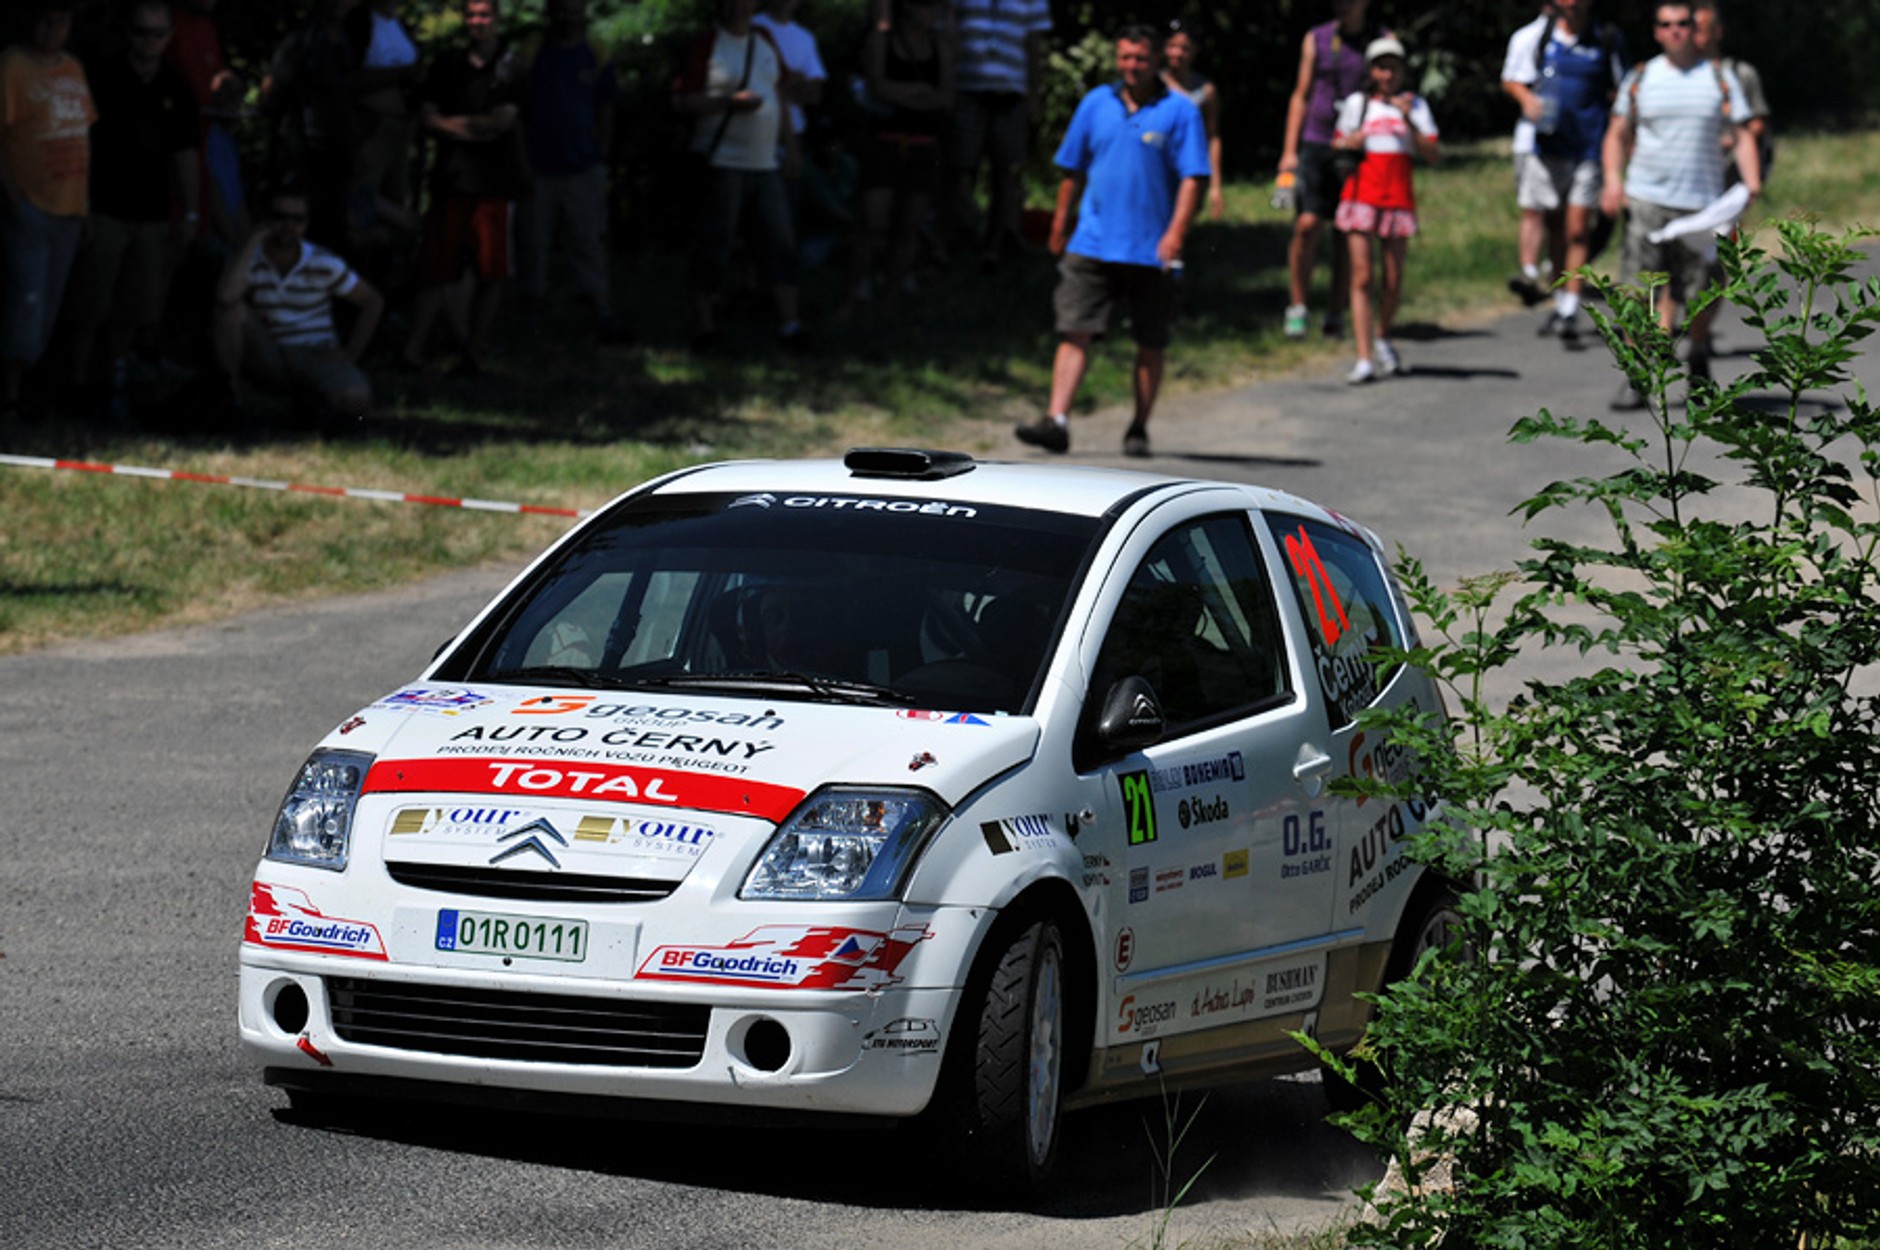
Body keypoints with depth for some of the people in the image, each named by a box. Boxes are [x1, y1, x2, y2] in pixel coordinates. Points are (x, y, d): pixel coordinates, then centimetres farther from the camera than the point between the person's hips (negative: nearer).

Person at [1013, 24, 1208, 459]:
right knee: (1075, 331, -9)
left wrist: (1176, 232, -17)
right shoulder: (1096, 105, 10)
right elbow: (1073, 170, 18)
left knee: (1151, 343, 7)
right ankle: (1056, 421, -14)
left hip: (1152, 250, -2)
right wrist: (1060, 225, 19)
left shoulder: (1180, 111, 0)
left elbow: (1192, 178, -6)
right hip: (1093, 243, 2)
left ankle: (1139, 429, 18)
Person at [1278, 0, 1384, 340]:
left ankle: (1335, 314, 11)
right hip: (1317, 144, 0)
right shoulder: (1317, 39, 9)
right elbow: (1301, 95, 11)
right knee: (1306, 225, -11)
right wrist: (1290, 150, 4)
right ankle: (1298, 306, 0)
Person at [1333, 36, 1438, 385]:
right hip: (1361, 194, -1)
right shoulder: (1357, 103, 10)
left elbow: (1432, 156, 0)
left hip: (1399, 196, 1)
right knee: (1361, 277, -9)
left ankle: (1382, 339, 30)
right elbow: (1337, 145, 17)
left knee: (1394, 283, 3)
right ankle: (1364, 359, -12)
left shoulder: (1415, 105, 9)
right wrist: (1351, 142, -5)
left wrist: (1409, 121, -12)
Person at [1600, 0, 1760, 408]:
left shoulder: (1720, 78, 7)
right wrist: (1613, 179, -4)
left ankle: (1698, 360, 30)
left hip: (1702, 205, 0)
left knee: (1702, 292, 3)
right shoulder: (1640, 79, 9)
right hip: (1646, 199, 0)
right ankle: (1635, 378, -3)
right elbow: (1618, 134, 13)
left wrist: (1752, 184, -11)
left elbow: (1743, 136, 4)